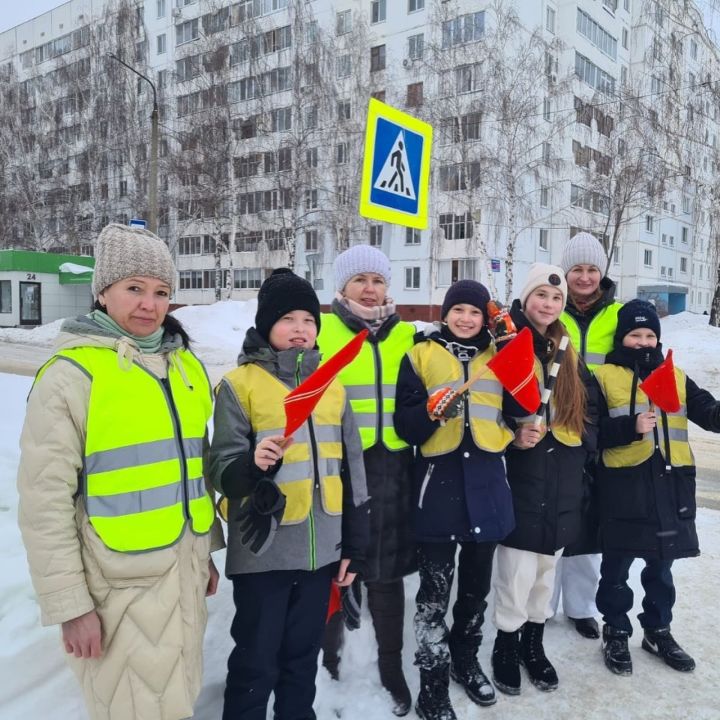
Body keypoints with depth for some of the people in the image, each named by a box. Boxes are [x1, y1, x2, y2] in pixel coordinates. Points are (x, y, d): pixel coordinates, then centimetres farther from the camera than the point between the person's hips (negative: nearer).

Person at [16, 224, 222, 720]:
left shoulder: (188, 366, 6)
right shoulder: (71, 375, -12)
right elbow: (45, 501, -13)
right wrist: (68, 602, -13)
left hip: (185, 570, 6)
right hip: (120, 582, -6)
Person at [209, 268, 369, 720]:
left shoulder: (332, 385, 7)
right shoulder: (239, 384, -6)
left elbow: (351, 469, 10)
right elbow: (222, 469, -10)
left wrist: (355, 545, 10)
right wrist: (253, 465, -32)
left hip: (322, 548, 4)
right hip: (264, 550, -4)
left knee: (304, 654, 19)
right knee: (257, 661, 6)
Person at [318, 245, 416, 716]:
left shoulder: (405, 335, 9)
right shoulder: (321, 331, -1)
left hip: (391, 467, 2)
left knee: (388, 570, 11)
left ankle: (392, 668, 29)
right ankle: (329, 658, 32)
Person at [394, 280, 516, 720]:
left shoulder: (498, 355, 9)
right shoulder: (421, 356, 1)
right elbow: (405, 427, -2)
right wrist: (432, 410, -23)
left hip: (486, 481, 3)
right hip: (438, 482, -3)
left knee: (477, 583, 18)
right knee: (435, 591, 1)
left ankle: (466, 660, 39)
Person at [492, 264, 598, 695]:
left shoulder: (569, 356, 11)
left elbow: (590, 411, 15)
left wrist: (582, 442, -1)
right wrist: (514, 438, -24)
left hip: (562, 485, 6)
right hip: (520, 483, -5)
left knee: (547, 571, 16)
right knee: (517, 576, -1)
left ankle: (534, 644, 34)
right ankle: (507, 648, 22)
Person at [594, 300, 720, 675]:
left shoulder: (676, 377, 13)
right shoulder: (604, 377, 0)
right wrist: (631, 428, -21)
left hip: (670, 485, 4)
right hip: (623, 485, -4)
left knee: (661, 565, 17)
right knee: (617, 566, 7)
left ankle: (658, 631, 34)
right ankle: (616, 633, 24)